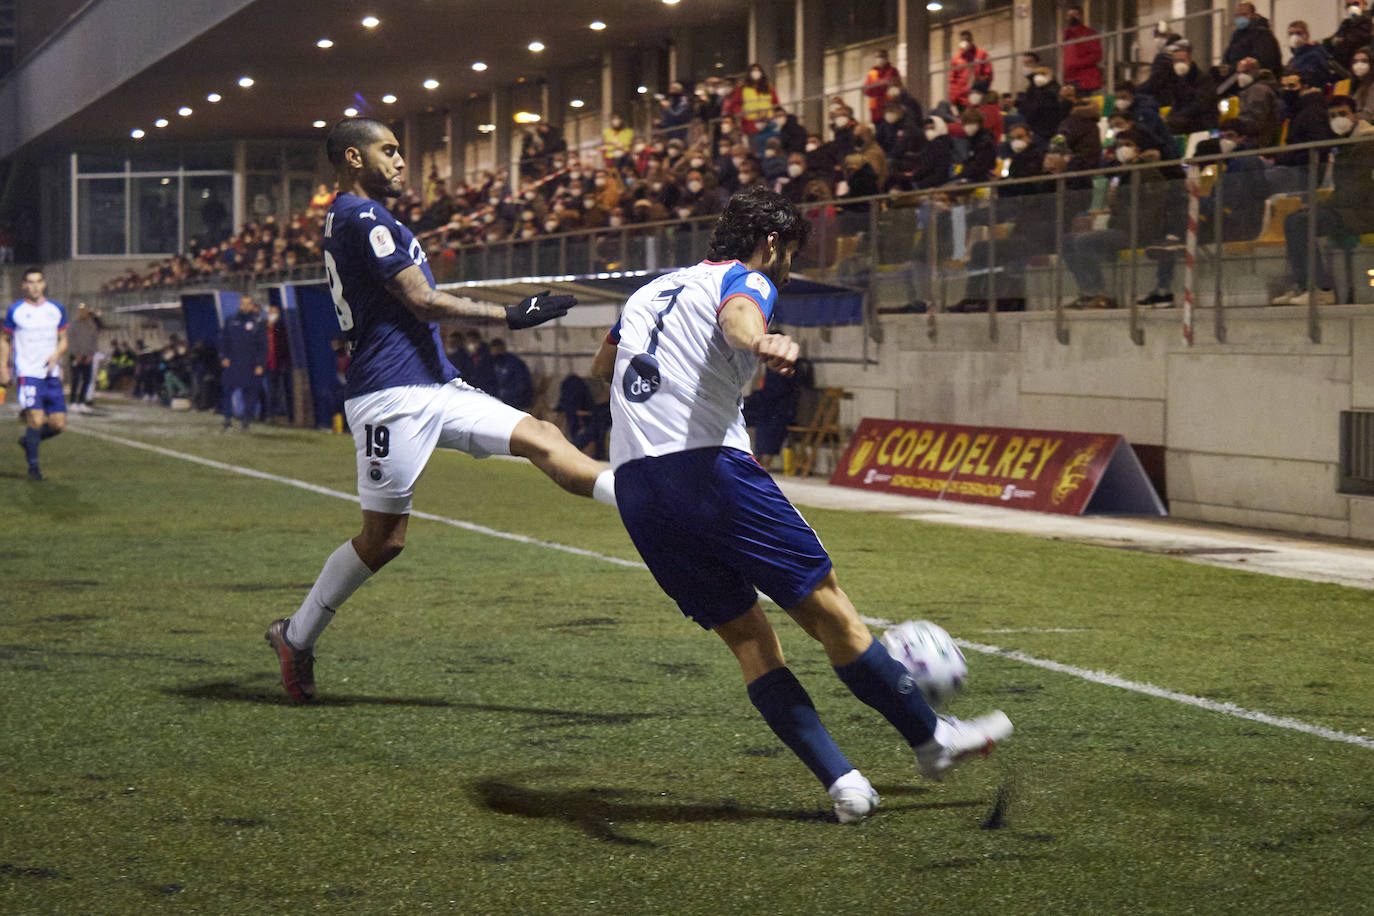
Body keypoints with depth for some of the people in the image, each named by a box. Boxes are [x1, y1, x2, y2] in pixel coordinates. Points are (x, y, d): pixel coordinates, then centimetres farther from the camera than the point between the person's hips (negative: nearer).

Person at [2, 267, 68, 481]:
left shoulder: (56, 310, 8)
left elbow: (63, 340, 15)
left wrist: (56, 356, -6)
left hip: (52, 373, 4)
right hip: (28, 373, -4)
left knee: (59, 424, -1)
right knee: (36, 420, -17)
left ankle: (28, 441, 27)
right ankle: (33, 466, 0)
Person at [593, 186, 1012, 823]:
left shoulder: (651, 289, 25)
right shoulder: (745, 279, 4)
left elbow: (603, 359, 44)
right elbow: (737, 315, -23)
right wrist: (763, 344, -46)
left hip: (633, 488, 7)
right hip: (709, 465, -7)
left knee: (746, 638, 9)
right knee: (828, 610, 4)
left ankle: (841, 782, 2)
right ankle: (931, 738, 14)